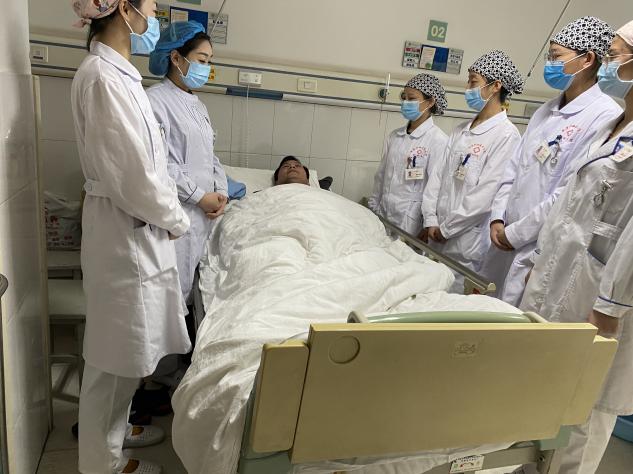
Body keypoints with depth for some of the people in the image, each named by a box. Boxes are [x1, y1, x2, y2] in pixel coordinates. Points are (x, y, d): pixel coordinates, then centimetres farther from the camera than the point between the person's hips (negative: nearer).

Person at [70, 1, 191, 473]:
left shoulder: (118, 73, 12)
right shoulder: (103, 76, -19)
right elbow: (134, 177, -23)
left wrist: (168, 211, 9)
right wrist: (176, 220, -9)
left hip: (137, 231, 10)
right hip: (126, 235, -10)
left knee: (129, 345, 22)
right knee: (118, 351, 7)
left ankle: (115, 427, 43)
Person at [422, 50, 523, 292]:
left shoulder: (507, 135, -11)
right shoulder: (461, 130, 11)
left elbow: (486, 195, -17)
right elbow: (439, 174, 7)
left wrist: (447, 228, -12)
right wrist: (431, 221, -2)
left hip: (466, 243, -6)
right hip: (437, 236, 6)